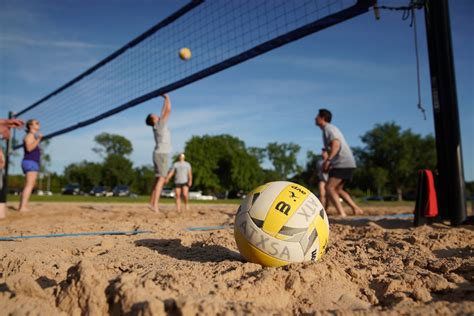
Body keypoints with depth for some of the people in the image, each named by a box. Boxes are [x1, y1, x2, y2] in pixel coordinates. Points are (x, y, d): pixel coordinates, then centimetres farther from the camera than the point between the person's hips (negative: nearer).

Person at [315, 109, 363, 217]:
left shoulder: (328, 128, -7)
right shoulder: (331, 128, 23)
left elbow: (336, 144, -24)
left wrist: (327, 160, -35)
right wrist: (330, 164, 26)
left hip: (343, 164, -10)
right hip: (348, 163, 10)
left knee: (329, 188, -12)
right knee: (337, 189, 18)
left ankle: (342, 214, -21)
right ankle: (356, 208, 12)